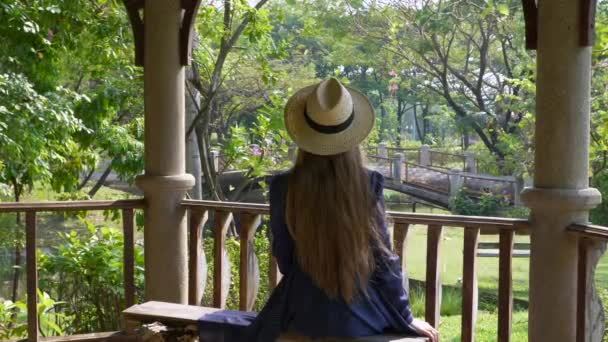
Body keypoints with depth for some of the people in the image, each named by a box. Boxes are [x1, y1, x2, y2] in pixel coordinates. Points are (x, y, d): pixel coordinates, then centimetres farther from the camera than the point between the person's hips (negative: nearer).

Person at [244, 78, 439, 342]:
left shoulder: (284, 187, -13)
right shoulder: (369, 185, -14)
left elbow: (283, 257, -1)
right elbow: (384, 257, -8)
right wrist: (406, 317, 5)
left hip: (303, 315, 0)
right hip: (362, 319, 0)